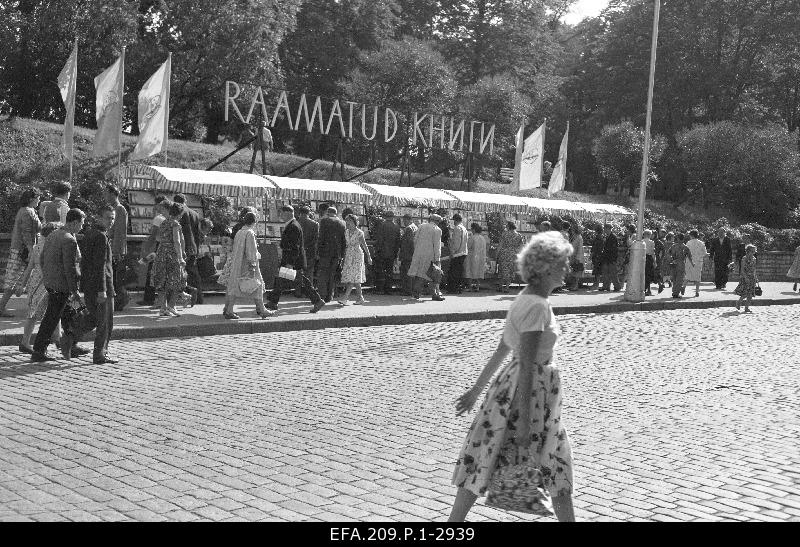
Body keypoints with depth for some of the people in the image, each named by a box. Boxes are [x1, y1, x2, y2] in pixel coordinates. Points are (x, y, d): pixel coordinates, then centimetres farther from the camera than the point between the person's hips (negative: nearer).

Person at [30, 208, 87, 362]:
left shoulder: (52, 236, 9)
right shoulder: (69, 241, -20)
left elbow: (42, 258, 17)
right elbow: (70, 268, -22)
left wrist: (47, 278, 27)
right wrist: (75, 292, -18)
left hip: (50, 282, 9)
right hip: (62, 286, -9)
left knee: (68, 315, 19)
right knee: (51, 319, -2)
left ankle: (71, 348, 27)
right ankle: (38, 352, 4)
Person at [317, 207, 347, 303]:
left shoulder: (324, 221, -3)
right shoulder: (342, 223, 10)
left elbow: (321, 237, -9)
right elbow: (344, 241, 10)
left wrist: (318, 251, -6)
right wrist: (342, 254, 13)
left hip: (326, 252, -4)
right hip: (337, 252, 4)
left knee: (323, 274, 0)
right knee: (332, 275, 9)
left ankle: (322, 296, -4)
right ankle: (329, 297, 10)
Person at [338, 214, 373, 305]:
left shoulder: (359, 233, -5)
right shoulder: (346, 232, 10)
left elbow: (364, 246, 1)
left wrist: (369, 257, 5)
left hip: (357, 255, -6)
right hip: (348, 256, 6)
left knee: (353, 277, -12)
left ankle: (345, 298, -19)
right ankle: (360, 298, 15)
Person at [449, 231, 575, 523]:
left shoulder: (526, 300, 9)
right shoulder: (536, 306, -21)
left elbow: (501, 351, 14)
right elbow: (527, 365, -24)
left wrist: (476, 390, 19)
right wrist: (524, 419, -25)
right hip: (527, 392, -10)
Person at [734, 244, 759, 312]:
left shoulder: (754, 259, 11)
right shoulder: (744, 259, -9)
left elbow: (754, 269, 18)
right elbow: (742, 269, -12)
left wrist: (756, 278, 14)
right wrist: (746, 277, -21)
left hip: (752, 278, 6)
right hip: (746, 277, -6)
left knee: (750, 294, 3)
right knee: (745, 293, -10)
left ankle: (747, 307, 9)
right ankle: (738, 302, 17)